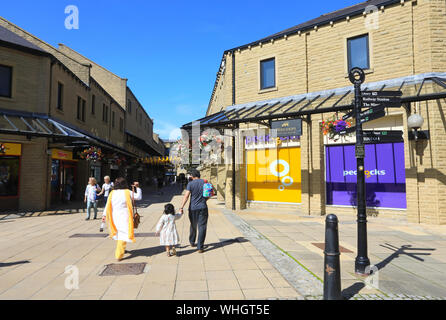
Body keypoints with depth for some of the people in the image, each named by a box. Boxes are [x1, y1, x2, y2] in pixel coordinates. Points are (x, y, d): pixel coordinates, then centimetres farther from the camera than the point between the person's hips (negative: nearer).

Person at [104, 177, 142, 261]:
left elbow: (108, 205, 0)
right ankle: (119, 255, -5)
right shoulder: (128, 193, -9)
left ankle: (121, 250, 38)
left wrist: (105, 215, 7)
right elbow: (139, 197, 3)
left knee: (118, 233, 22)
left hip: (114, 217, 4)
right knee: (123, 235, 1)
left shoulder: (112, 193, -1)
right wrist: (138, 188, 15)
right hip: (124, 217, -4)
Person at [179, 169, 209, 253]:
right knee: (202, 227, 1)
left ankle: (192, 242, 37)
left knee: (193, 226, 19)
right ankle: (200, 248, -1)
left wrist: (182, 207, -16)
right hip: (203, 208, 0)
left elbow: (186, 196, -14)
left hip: (193, 208, 0)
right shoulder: (205, 182, 1)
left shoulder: (190, 184, -5)